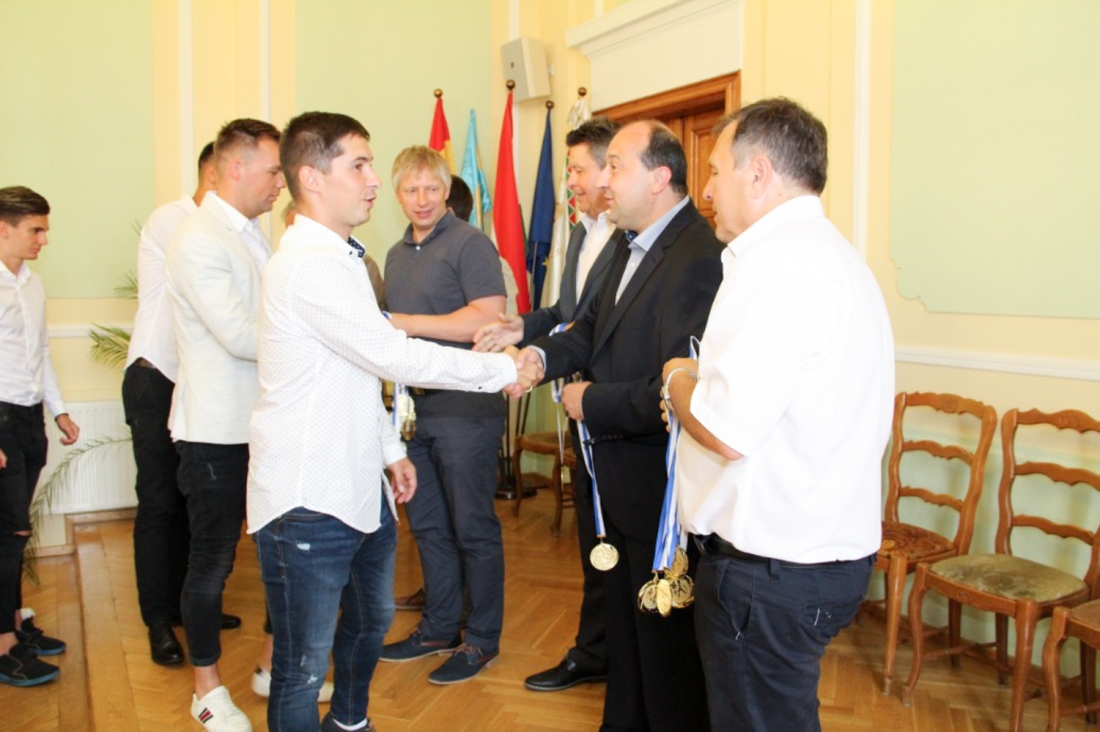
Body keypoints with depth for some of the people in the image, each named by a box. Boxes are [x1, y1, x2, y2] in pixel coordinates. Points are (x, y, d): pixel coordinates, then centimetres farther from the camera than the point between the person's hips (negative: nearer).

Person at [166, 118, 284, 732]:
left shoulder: (255, 235, 11)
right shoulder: (200, 242, -16)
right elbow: (240, 336, -23)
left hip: (264, 422, 8)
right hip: (217, 429, -8)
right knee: (214, 559, 6)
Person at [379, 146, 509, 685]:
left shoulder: (470, 243, -9)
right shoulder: (396, 254, 16)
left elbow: (488, 319, -20)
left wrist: (410, 323, -18)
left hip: (464, 409, -8)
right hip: (412, 408, 8)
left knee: (472, 528, 3)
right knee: (427, 525, 16)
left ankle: (482, 639, 18)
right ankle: (439, 628, 30)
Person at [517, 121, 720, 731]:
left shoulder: (699, 258, -26)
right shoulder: (631, 244, 6)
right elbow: (596, 323, 12)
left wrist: (592, 402, -18)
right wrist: (542, 354, -8)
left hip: (660, 487, -10)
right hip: (619, 474, 10)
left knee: (666, 637, 11)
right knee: (622, 618, 26)